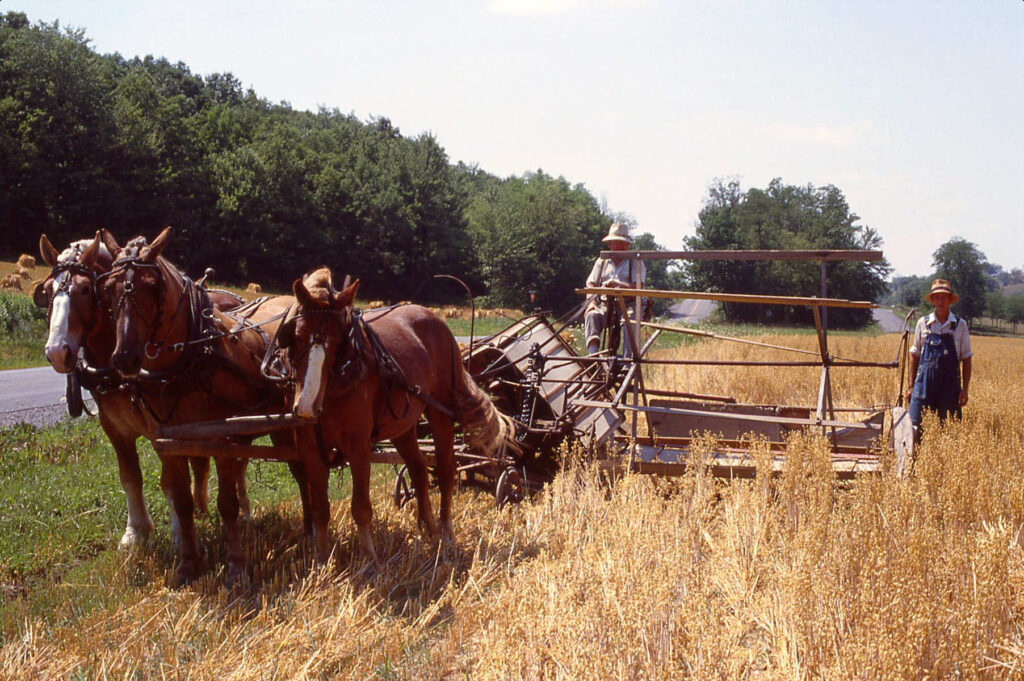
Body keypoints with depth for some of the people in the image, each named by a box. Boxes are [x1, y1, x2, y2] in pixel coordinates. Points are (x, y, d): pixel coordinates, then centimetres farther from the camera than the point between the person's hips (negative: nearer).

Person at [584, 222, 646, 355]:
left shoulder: (636, 262, 10)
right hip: (605, 305, 2)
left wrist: (618, 285, -22)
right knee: (592, 315, -30)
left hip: (628, 305, -2)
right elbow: (591, 284, 13)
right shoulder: (602, 261, 20)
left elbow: (637, 287, -5)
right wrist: (591, 302, -8)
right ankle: (593, 352, -46)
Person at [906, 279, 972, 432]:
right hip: (924, 381, 0)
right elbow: (914, 356, 11)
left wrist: (965, 389, -1)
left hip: (950, 384, 0)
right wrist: (911, 386, 7)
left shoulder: (960, 325, 4)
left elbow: (966, 359, 6)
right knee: (916, 426, -5)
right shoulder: (923, 323, 6)